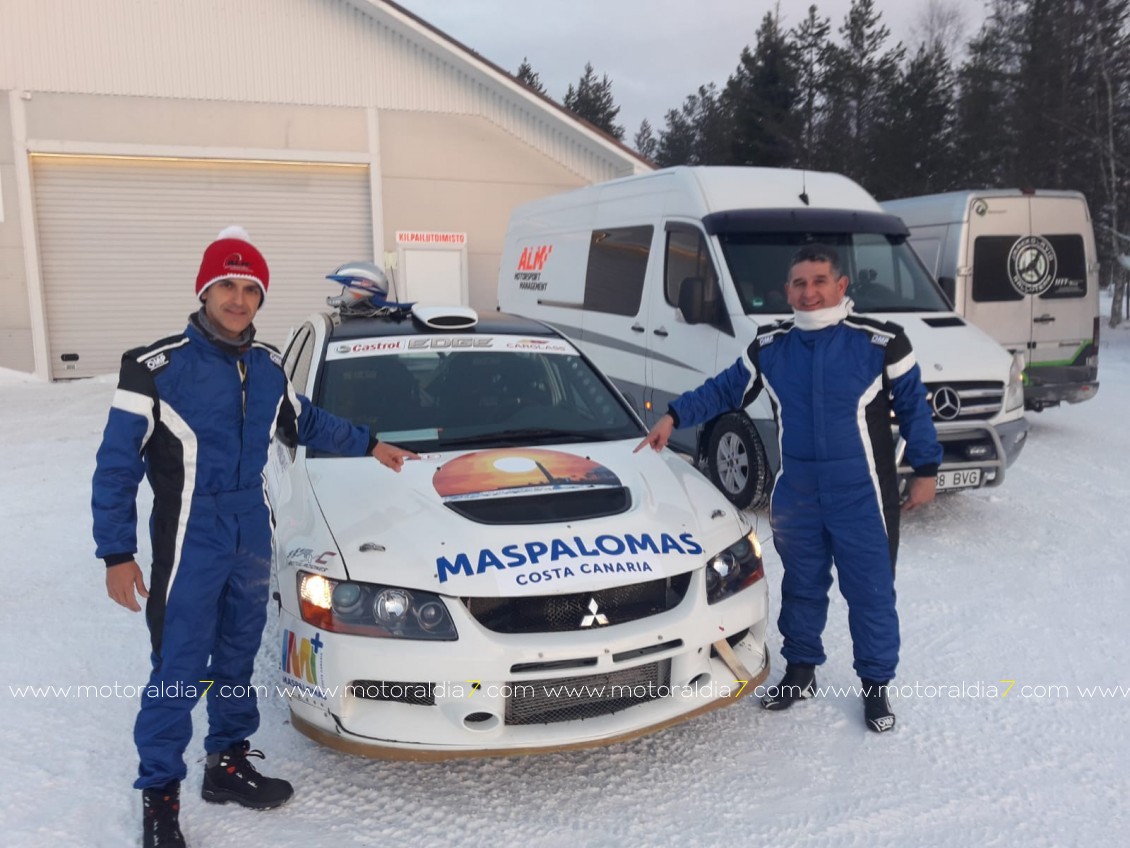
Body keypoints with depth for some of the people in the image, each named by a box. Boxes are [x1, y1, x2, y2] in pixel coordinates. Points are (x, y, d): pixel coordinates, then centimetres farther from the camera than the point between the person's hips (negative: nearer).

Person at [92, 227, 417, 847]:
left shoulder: (267, 366, 4)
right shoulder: (157, 367, -13)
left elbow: (304, 424, 23)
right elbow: (116, 465, -10)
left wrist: (368, 446, 24)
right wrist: (117, 554, -11)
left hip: (251, 538, 6)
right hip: (189, 545, -5)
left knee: (237, 658, 17)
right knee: (179, 672, 1)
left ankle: (229, 763, 33)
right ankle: (159, 795, 18)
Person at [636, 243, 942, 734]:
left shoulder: (880, 342, -9)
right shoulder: (769, 347, 0)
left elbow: (913, 407, 0)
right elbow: (724, 390, 11)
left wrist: (925, 469, -1)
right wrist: (674, 416, 2)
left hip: (862, 496, -3)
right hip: (795, 495, 3)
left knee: (871, 594, 7)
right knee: (801, 588, 16)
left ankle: (875, 686, 25)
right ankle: (800, 672, 34)